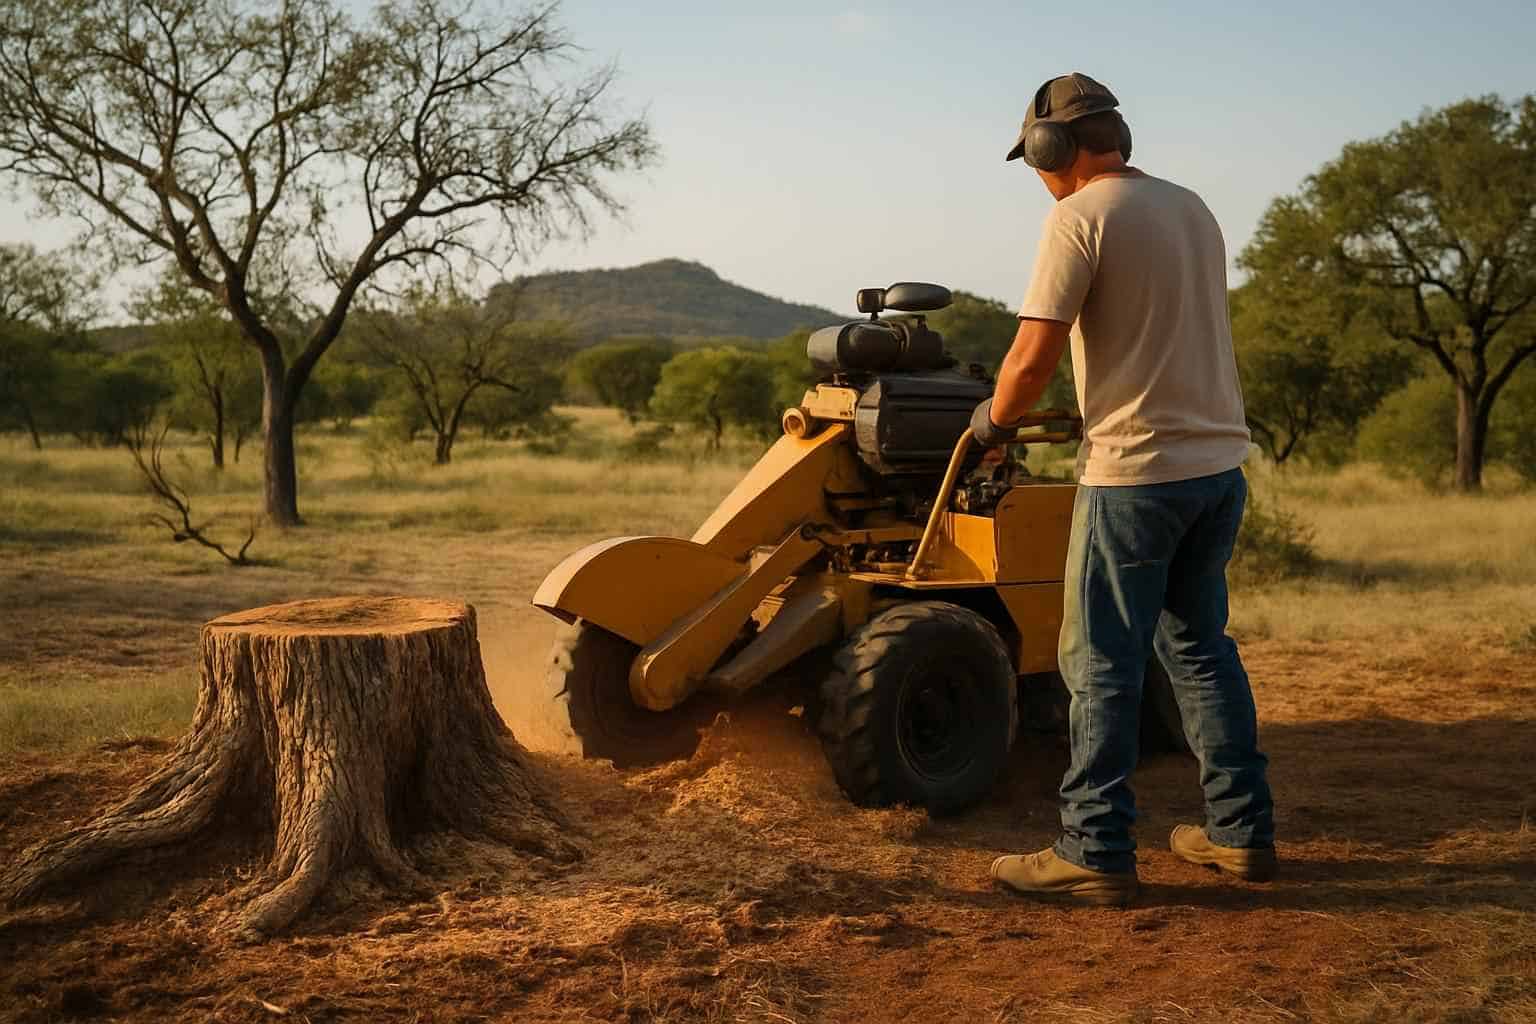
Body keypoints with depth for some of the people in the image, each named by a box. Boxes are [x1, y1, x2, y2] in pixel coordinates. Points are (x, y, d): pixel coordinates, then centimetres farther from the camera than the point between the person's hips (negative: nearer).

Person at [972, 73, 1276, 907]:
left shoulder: (1080, 217, -10)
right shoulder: (1192, 210, 13)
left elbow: (1033, 358, -15)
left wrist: (994, 419, 4)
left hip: (1136, 472, -8)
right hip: (1219, 465, 8)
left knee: (1102, 665, 0)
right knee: (1200, 646, 17)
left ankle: (1096, 854, 4)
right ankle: (1242, 831, 23)